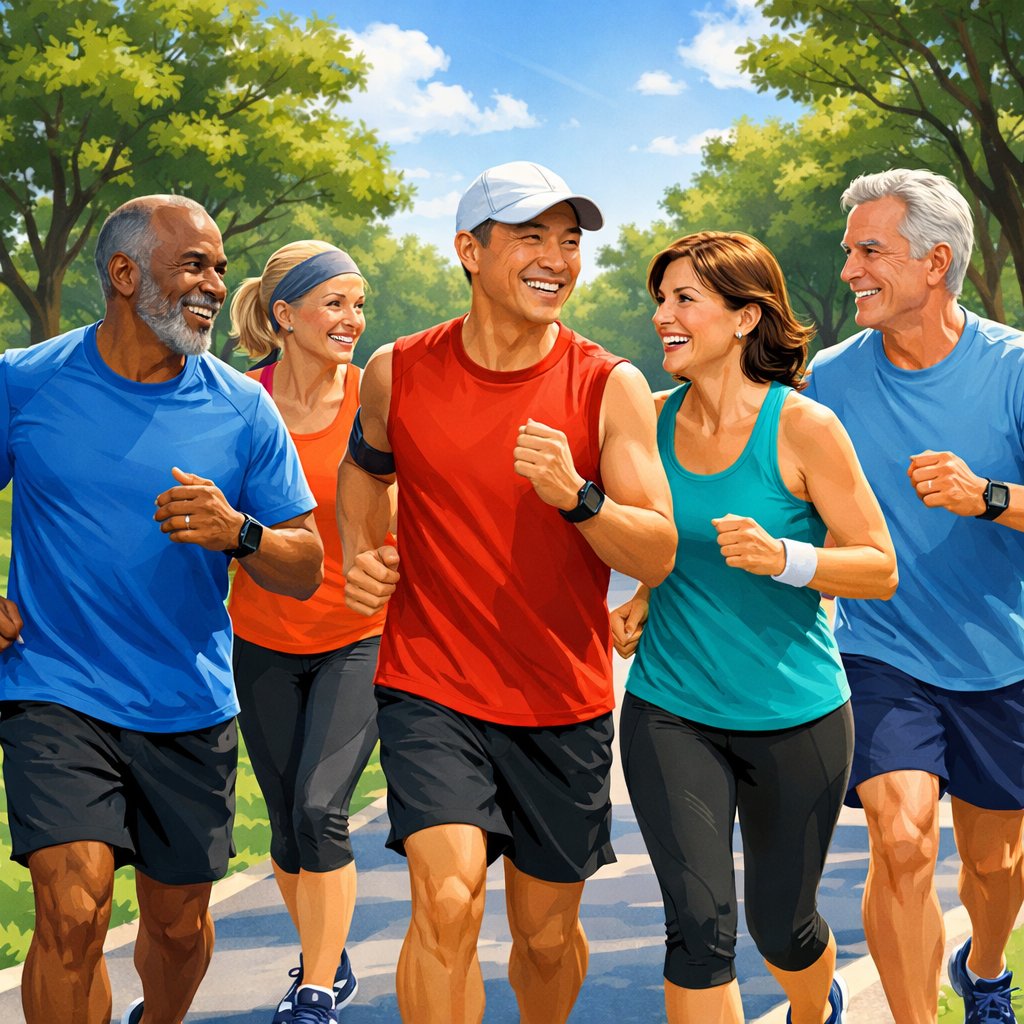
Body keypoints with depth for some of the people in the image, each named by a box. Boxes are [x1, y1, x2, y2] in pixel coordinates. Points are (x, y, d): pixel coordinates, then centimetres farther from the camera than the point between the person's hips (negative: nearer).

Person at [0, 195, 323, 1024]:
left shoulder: (242, 410, -1)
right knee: (72, 910, -19)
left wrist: (237, 533, -19)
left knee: (179, 923, 14)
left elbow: (306, 570, 0)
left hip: (190, 705, 2)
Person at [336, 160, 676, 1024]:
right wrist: (361, 552, 2)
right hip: (430, 691, -1)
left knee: (548, 934, 14)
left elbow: (657, 556, -11)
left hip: (565, 704, 1)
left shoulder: (611, 388, -7)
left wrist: (576, 496, -28)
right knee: (448, 900, -22)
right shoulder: (399, 373, -3)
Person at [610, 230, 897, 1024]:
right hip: (669, 709, 2)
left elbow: (882, 569, -10)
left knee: (782, 925, 15)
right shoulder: (654, 418, 0)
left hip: (794, 715, -2)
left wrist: (784, 559, -26)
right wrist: (644, 602, -1)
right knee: (699, 925, -9)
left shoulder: (803, 427, -13)